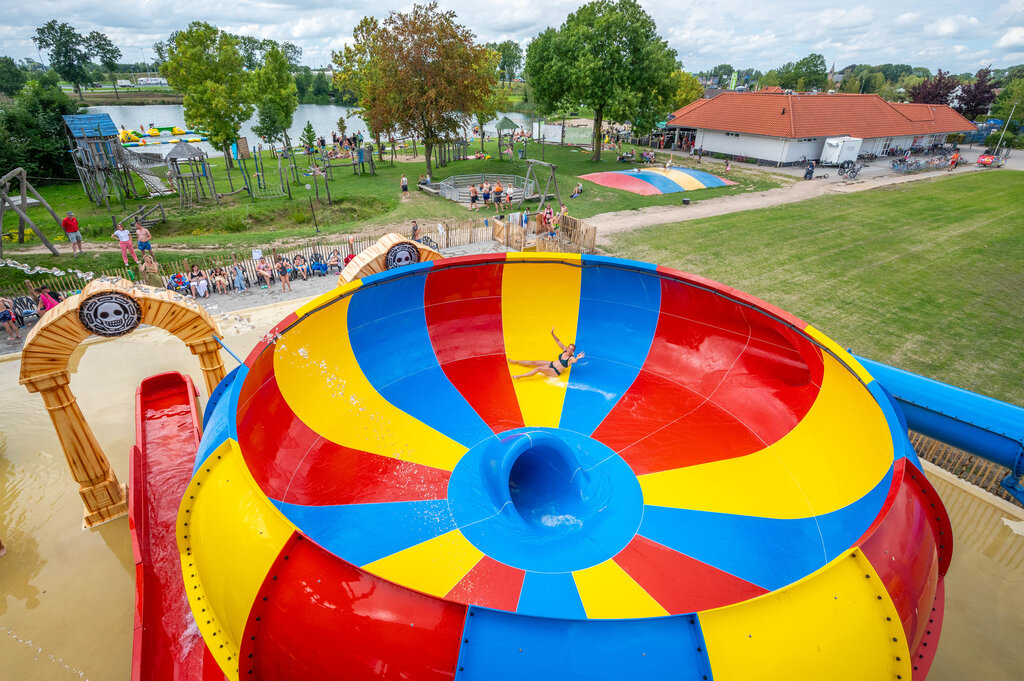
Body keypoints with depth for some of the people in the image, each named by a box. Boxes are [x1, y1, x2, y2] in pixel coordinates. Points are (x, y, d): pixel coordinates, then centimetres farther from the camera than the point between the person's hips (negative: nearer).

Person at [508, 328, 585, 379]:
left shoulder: (571, 358, -21)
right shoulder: (565, 349, -2)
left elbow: (574, 361, -45)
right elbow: (558, 341, -1)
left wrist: (577, 358, -67)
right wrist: (552, 334, -13)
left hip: (555, 372, -7)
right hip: (551, 364, 7)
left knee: (538, 369, -25)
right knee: (533, 362, 8)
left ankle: (519, 376, -25)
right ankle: (515, 362, 24)